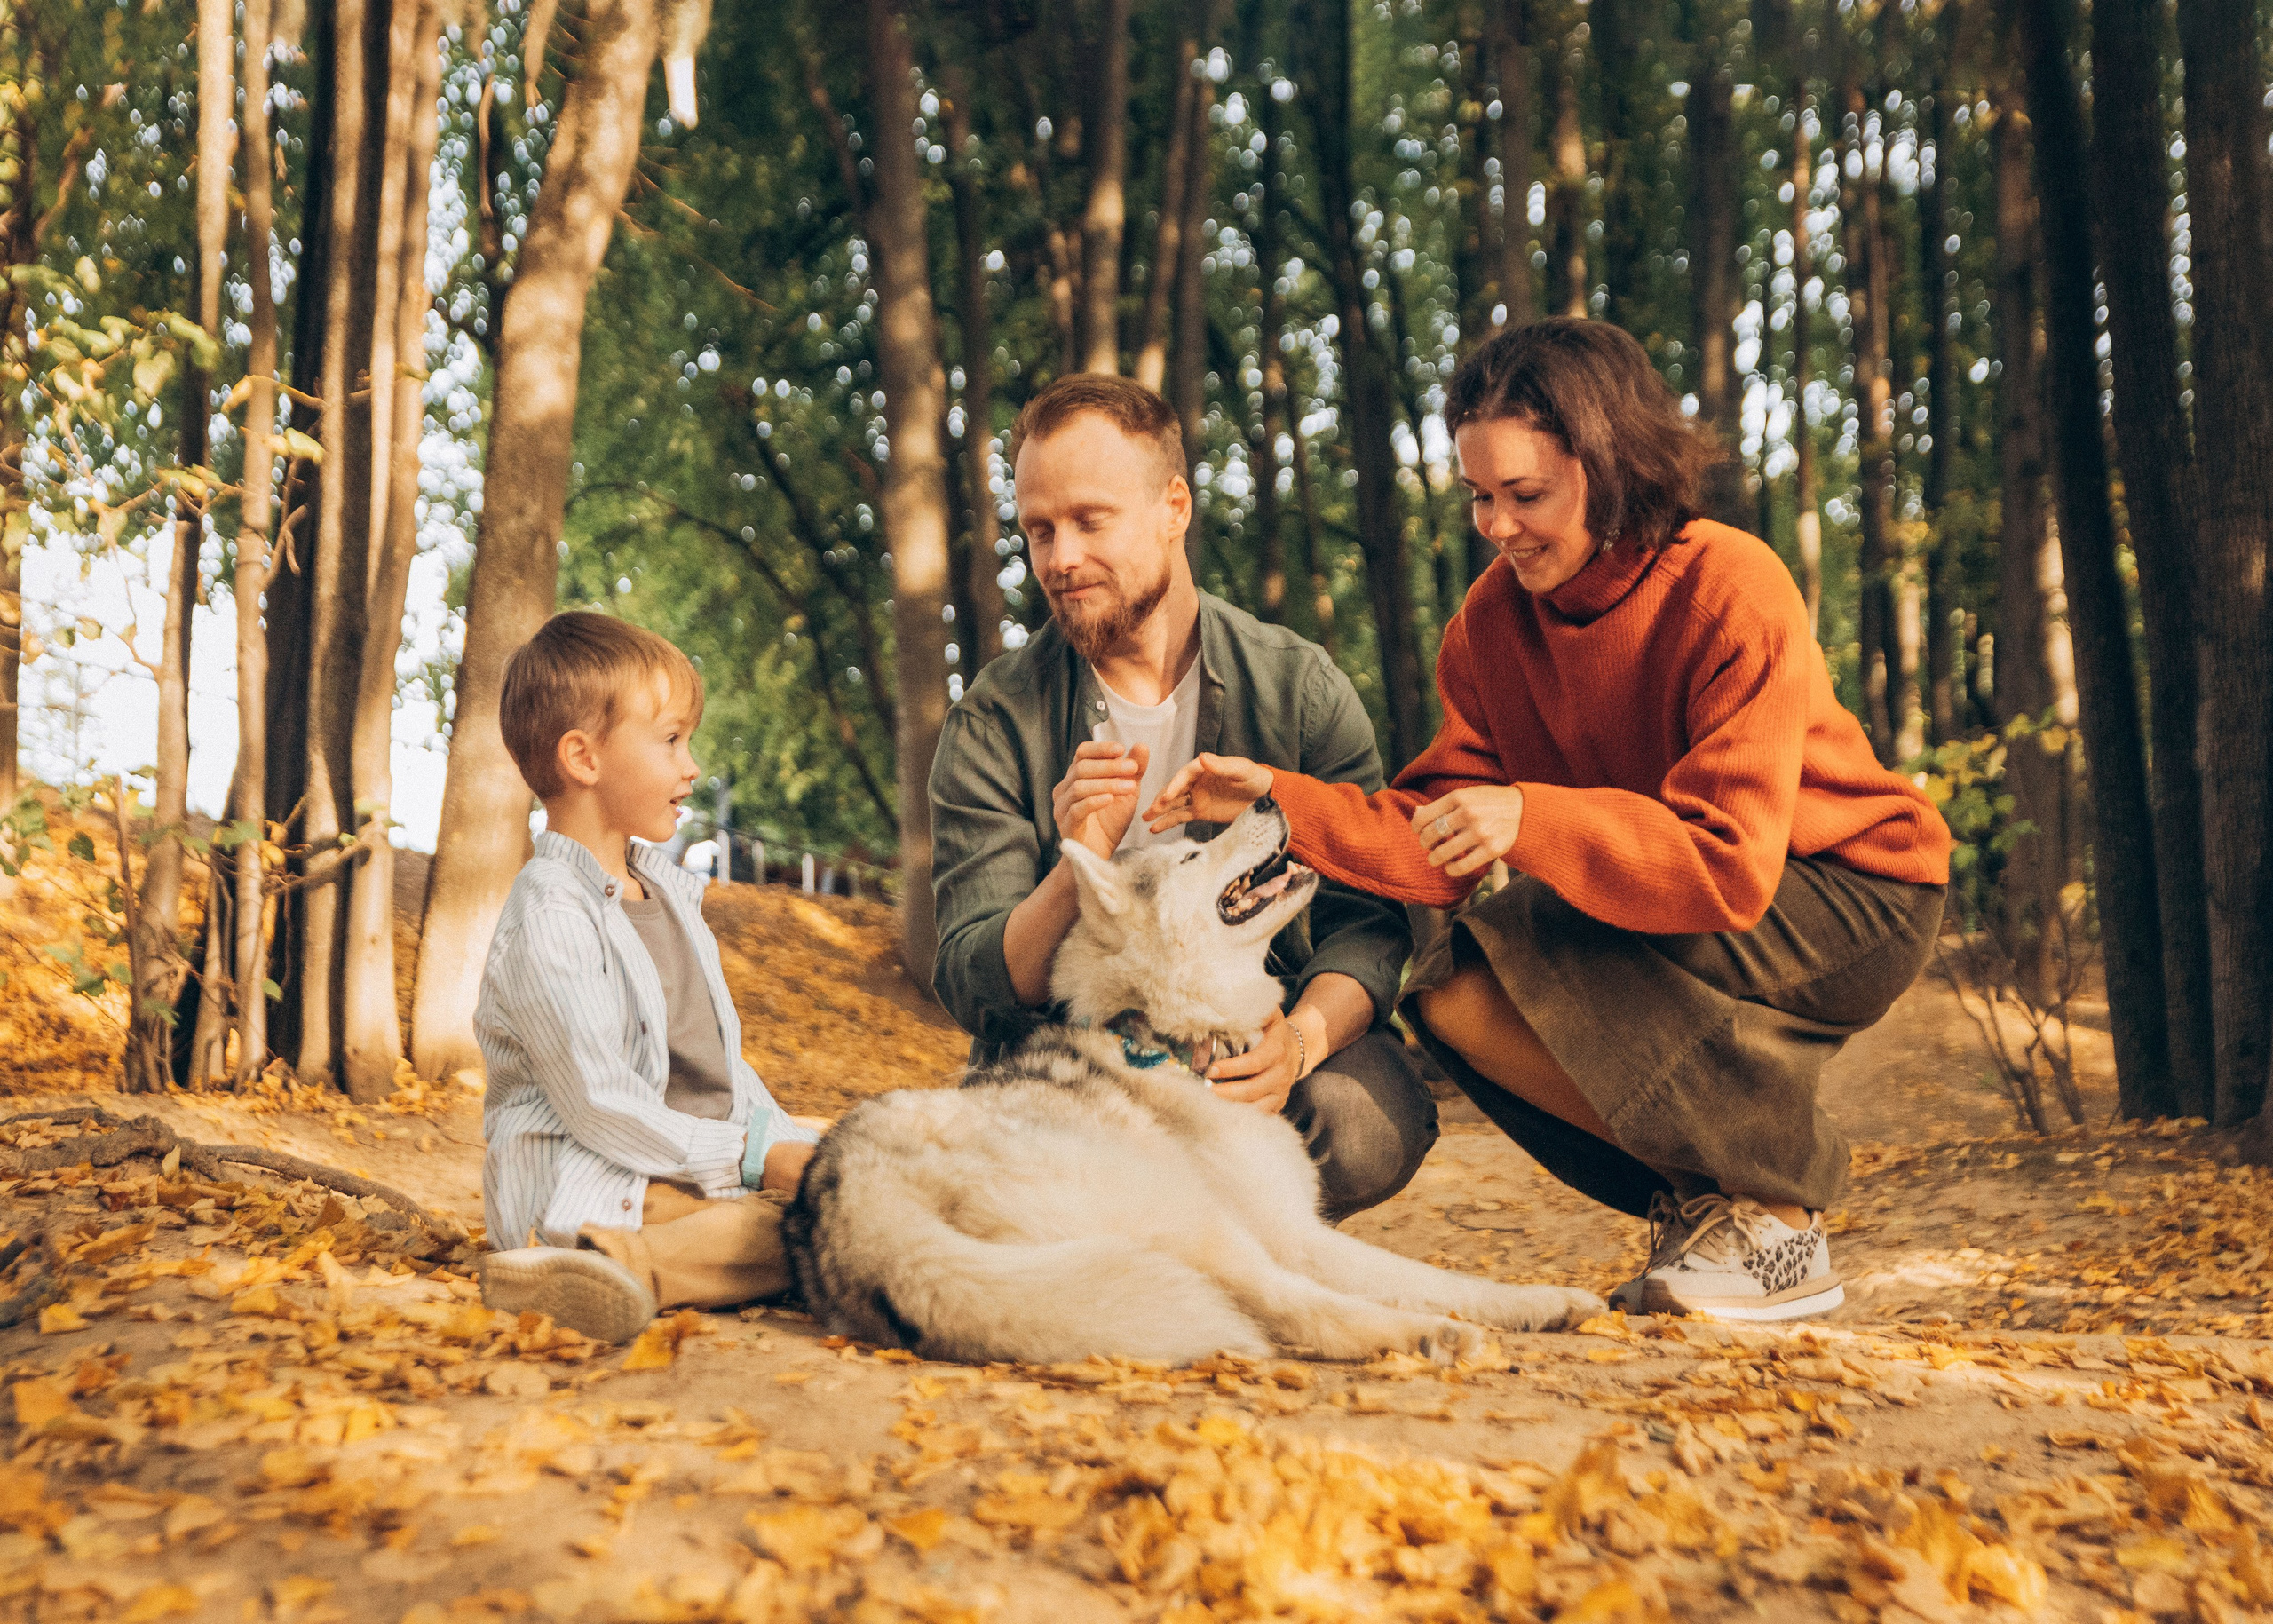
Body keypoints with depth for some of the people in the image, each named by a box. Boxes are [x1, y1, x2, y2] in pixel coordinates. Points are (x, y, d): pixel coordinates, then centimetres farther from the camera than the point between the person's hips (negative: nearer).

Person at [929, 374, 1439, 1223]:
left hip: (1252, 1055, 1)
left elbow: (1366, 924, -6)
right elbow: (972, 986, -8)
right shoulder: (994, 723, -3)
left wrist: (1301, 1037, -29)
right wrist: (1080, 869, -29)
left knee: (1369, 1118, -31)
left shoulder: (1300, 686, -1)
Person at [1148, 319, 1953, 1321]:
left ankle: (1782, 1219, -13)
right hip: (1705, 932, 7)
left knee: (1552, 938, -29)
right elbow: (1437, 843, -10)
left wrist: (1533, 820, -44)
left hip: (1851, 897, -6)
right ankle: (1695, 1198, 1)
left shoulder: (1733, 594, -25)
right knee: (1453, 994, -15)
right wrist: (1275, 799, -23)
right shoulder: (1494, 621, -5)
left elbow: (1729, 867, -34)